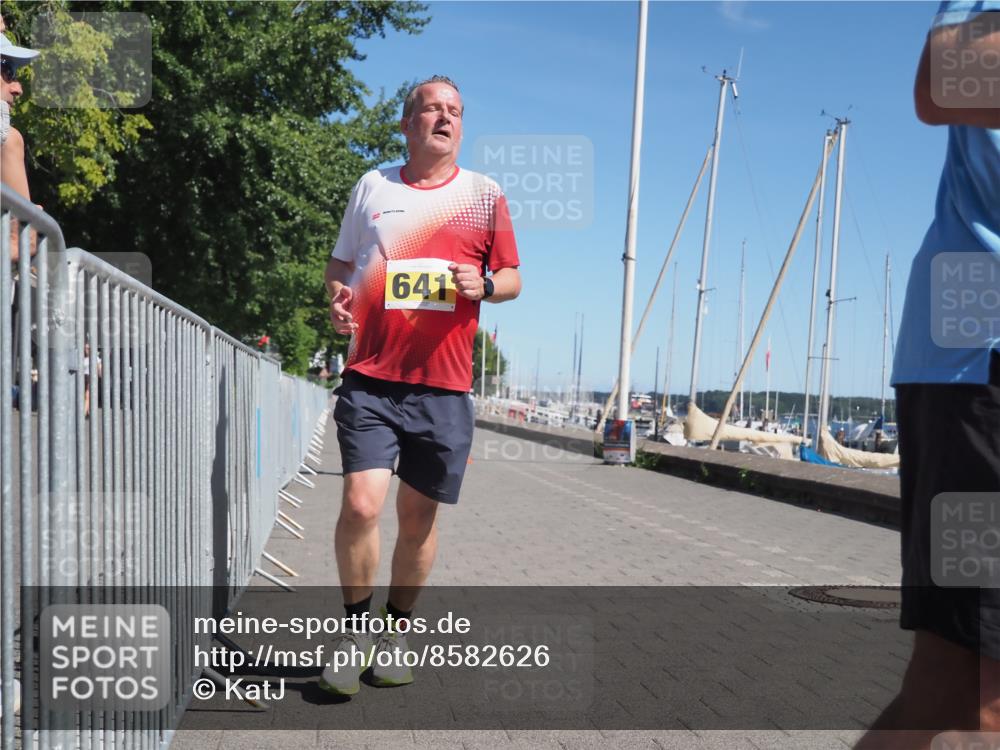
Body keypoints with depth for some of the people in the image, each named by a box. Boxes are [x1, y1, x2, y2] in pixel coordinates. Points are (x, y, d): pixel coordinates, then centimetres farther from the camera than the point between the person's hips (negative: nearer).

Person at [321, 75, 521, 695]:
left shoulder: (484, 193, 10)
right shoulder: (373, 186, 12)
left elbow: (512, 280, 13)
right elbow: (342, 264, 19)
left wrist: (483, 283, -10)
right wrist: (338, 299, -2)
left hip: (444, 387, 1)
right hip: (371, 378, 0)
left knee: (419, 515, 7)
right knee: (361, 504, -13)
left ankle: (398, 632, 28)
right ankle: (357, 626, 12)